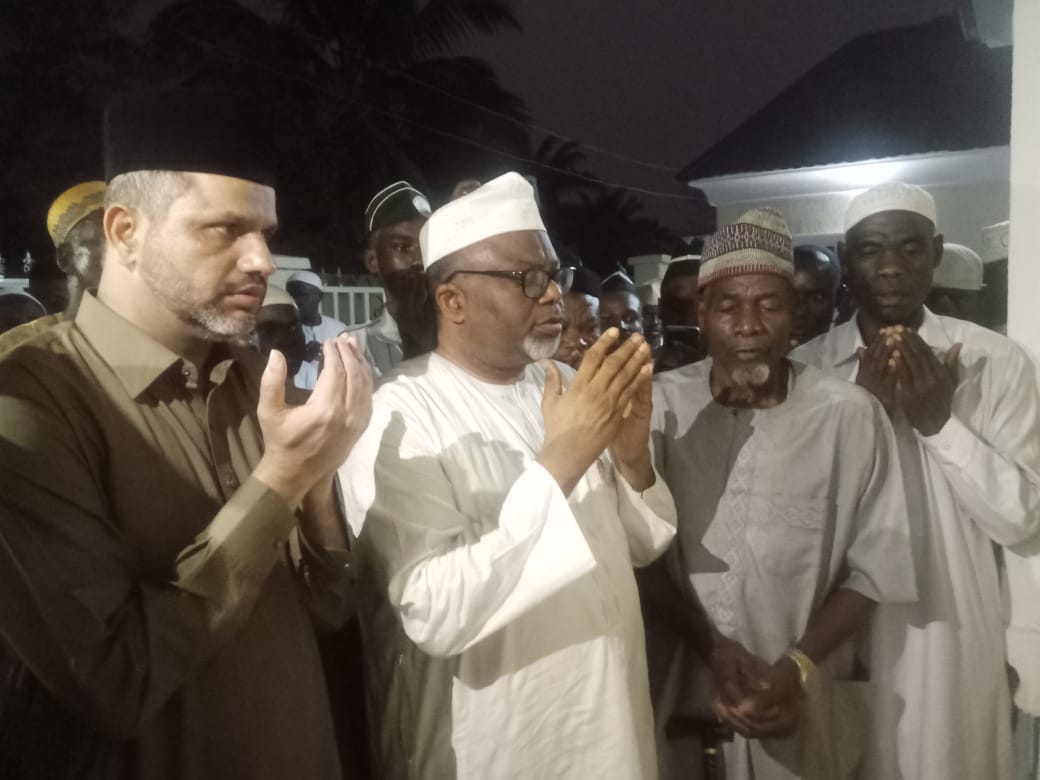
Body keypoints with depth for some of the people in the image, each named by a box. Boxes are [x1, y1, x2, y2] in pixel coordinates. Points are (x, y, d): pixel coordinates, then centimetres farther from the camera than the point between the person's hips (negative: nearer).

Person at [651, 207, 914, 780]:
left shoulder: (851, 415, -9)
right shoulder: (660, 405, -8)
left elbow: (875, 570, -4)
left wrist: (798, 667, -13)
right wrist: (711, 648, -14)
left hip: (807, 705, 0)